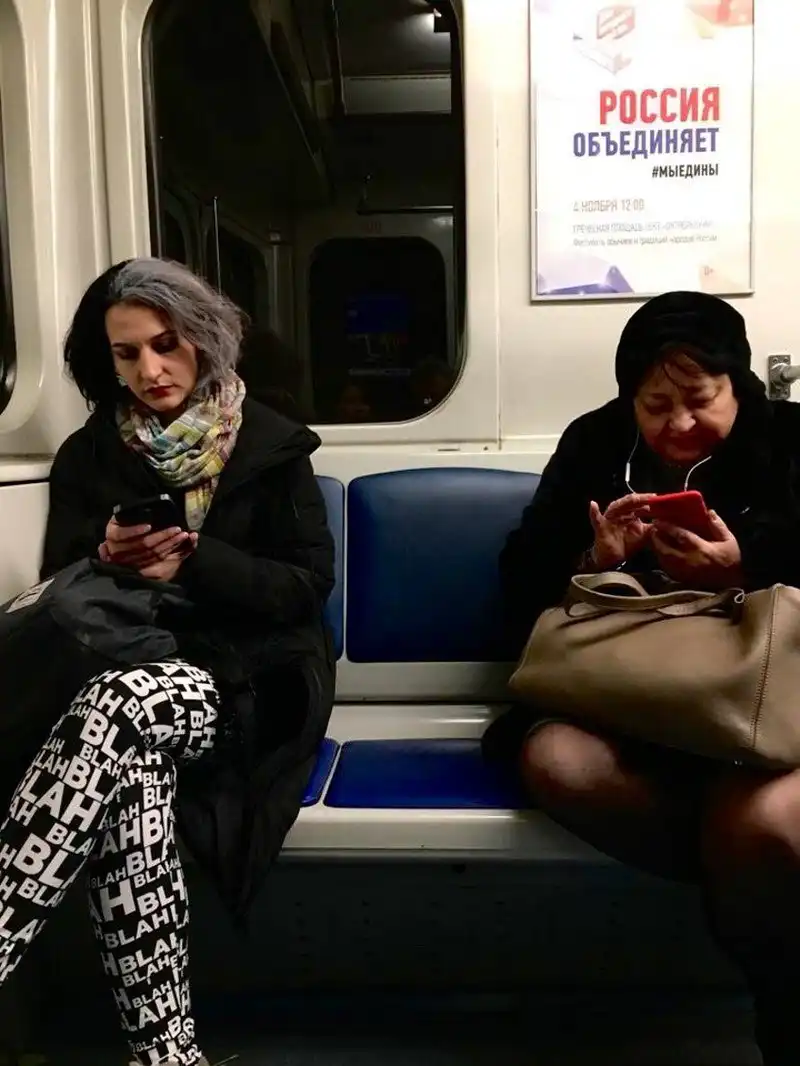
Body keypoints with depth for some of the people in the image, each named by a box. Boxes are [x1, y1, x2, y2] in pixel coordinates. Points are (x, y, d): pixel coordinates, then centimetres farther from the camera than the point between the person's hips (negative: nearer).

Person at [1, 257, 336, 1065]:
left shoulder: (269, 446, 3)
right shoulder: (87, 457, 11)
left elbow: (308, 585, -3)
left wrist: (194, 562, -17)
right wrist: (108, 563, -14)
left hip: (243, 680, -2)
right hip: (124, 672, 3)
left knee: (115, 706, -34)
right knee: (131, 770, -33)